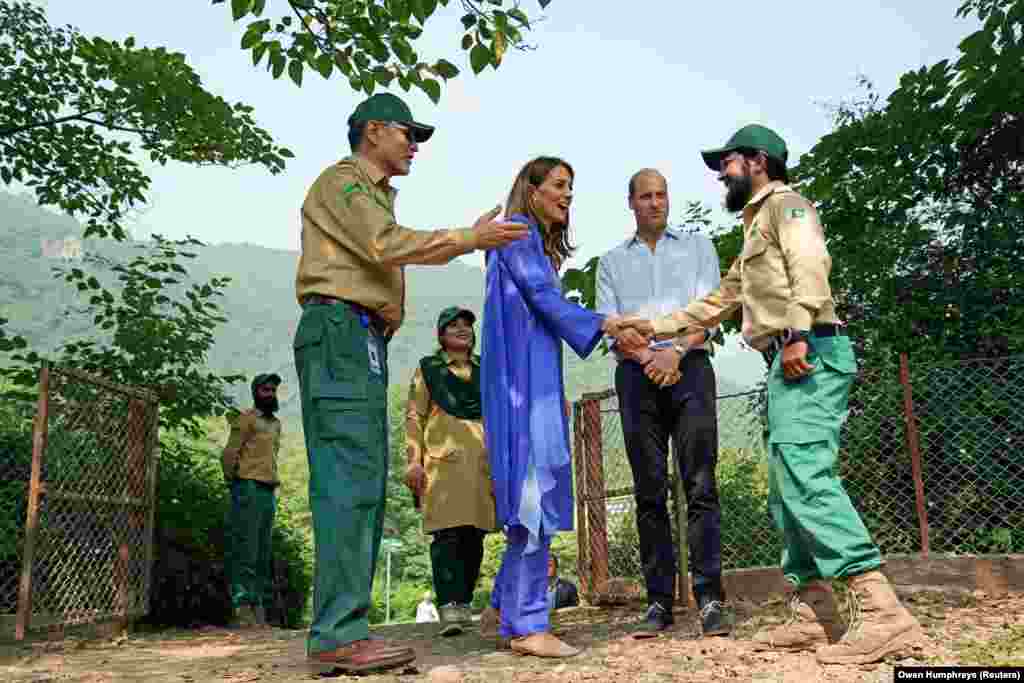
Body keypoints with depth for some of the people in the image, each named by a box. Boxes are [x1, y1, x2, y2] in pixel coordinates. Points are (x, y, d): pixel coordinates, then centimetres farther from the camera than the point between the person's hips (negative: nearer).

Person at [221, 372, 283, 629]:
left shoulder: (276, 423, 20)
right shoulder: (246, 419, -2)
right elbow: (229, 454, -7)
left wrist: (272, 483, 15)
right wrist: (236, 483, -4)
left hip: (269, 490, 8)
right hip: (249, 487, -8)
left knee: (263, 552, 8)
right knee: (245, 548, -10)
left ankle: (260, 606, 11)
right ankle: (243, 607, -11)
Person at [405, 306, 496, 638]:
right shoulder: (428, 367, 12)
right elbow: (414, 415, 6)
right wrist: (414, 460, -5)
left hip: (483, 459, 4)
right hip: (444, 457, -3)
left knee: (475, 533, 3)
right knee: (447, 531, -14)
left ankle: (464, 603, 15)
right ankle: (449, 607, -17)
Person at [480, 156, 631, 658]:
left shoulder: (540, 244, 25)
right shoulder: (518, 232, -1)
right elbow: (542, 297, -12)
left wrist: (556, 393, 20)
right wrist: (602, 323, -13)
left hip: (538, 381, 9)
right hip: (521, 378, -9)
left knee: (539, 497, 9)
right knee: (536, 494, -12)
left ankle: (505, 607, 17)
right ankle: (526, 624, -9)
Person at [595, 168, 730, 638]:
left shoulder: (697, 246, 18)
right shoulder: (612, 262, 20)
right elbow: (607, 322, 6)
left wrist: (676, 351, -15)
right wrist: (645, 355, -13)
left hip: (690, 367, -1)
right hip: (635, 374, 1)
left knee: (700, 485, -9)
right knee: (649, 492, -1)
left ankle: (709, 599, -9)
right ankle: (659, 600, 3)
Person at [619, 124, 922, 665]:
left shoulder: (784, 204, 3)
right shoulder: (756, 229, 32)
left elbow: (811, 262, -17)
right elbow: (716, 304, 37)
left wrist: (799, 333, -29)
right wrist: (653, 326, 35)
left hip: (809, 354, -10)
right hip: (789, 364, 10)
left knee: (806, 479, -20)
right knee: (788, 490, 6)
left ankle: (882, 610, -22)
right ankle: (813, 615, 9)